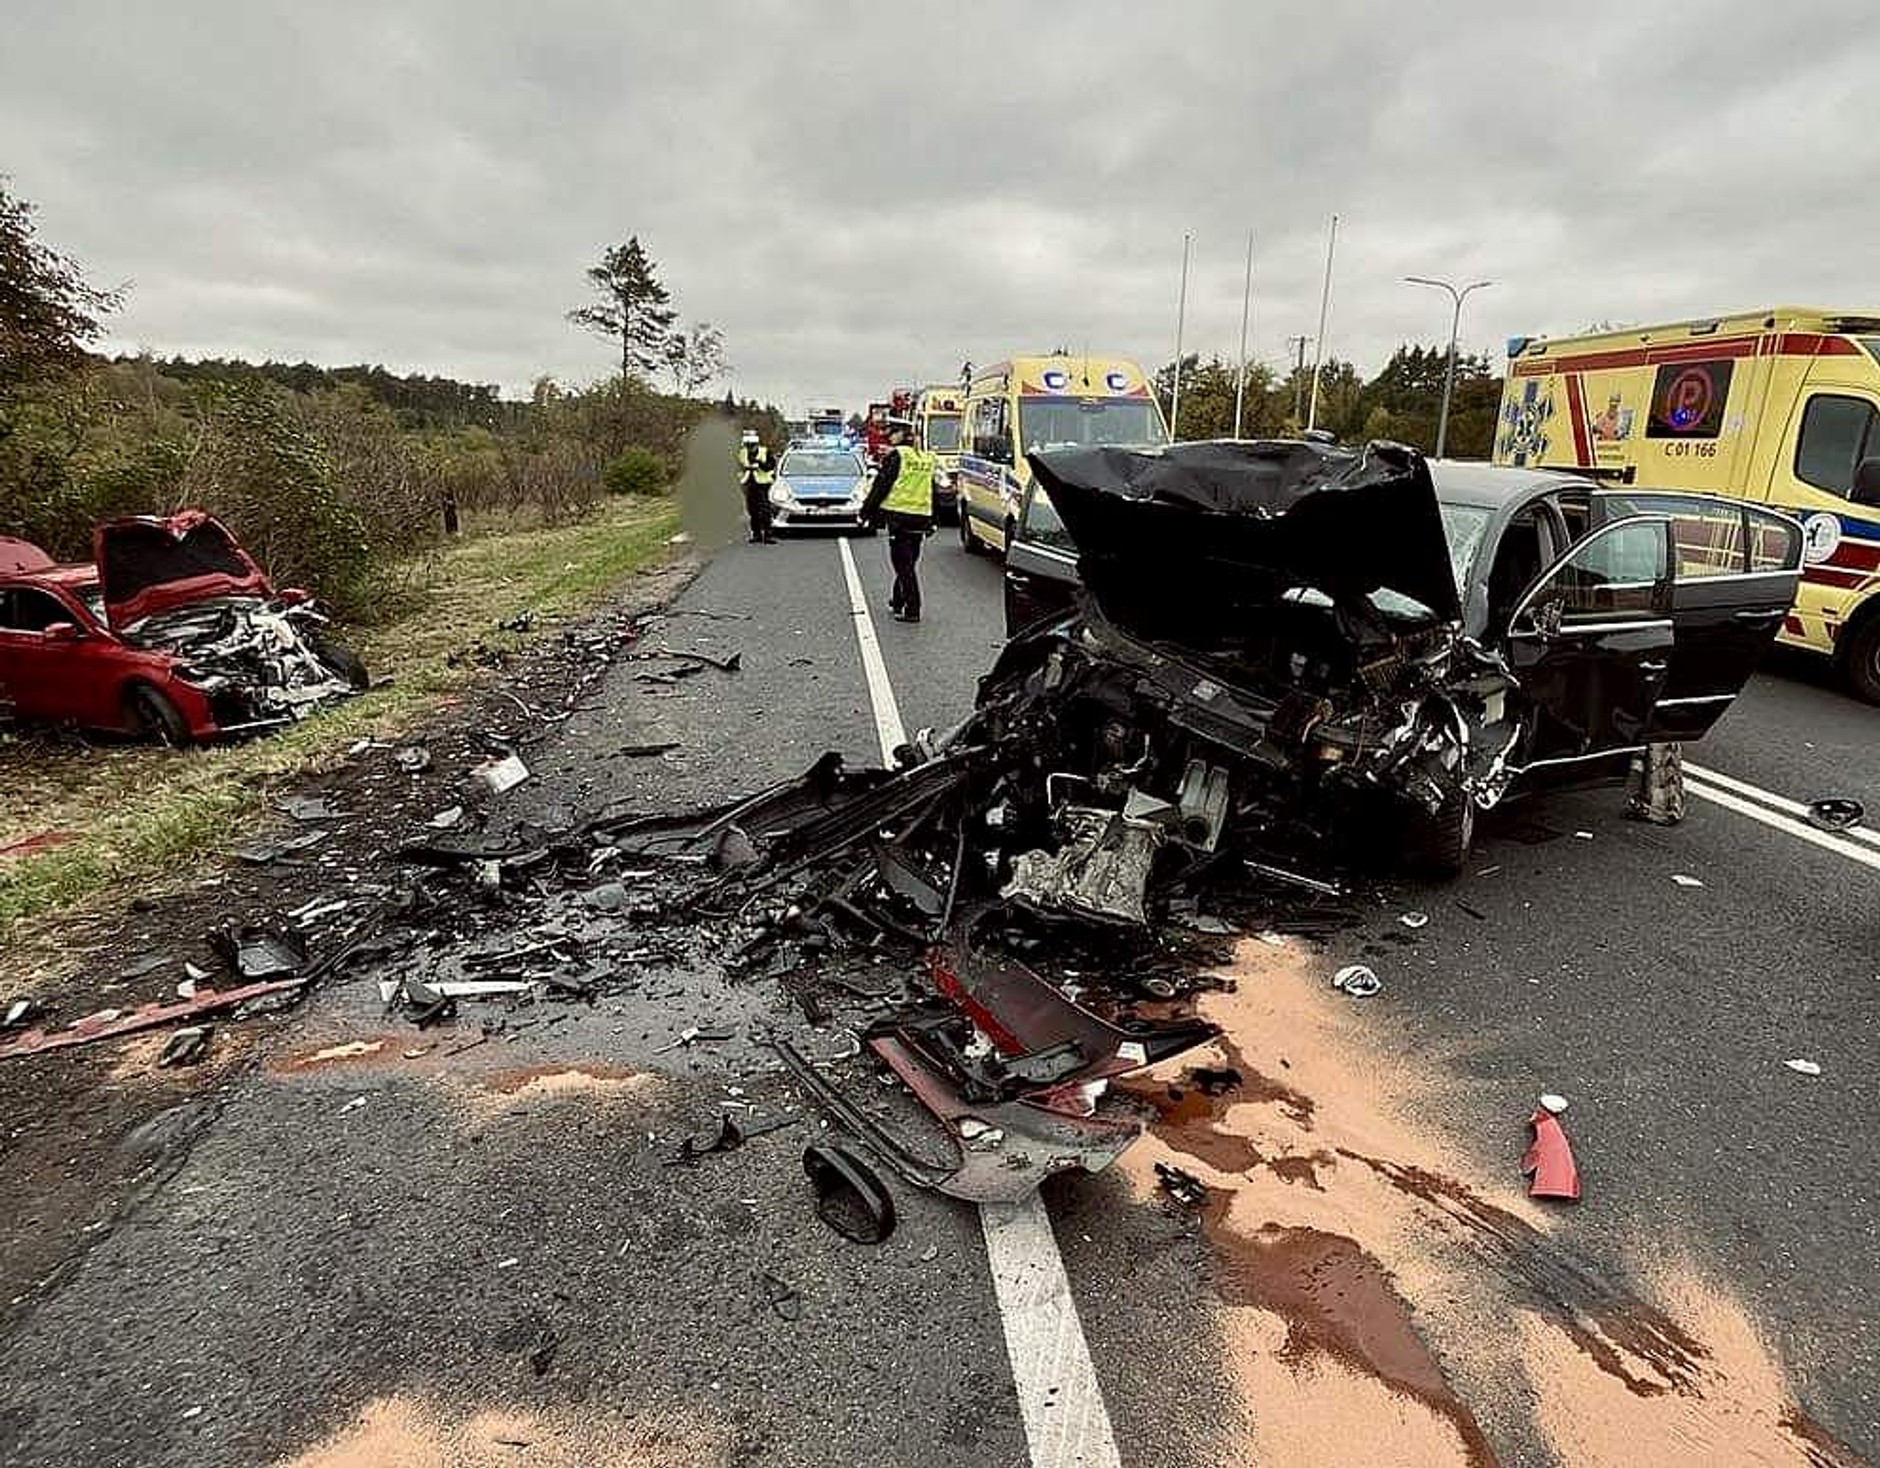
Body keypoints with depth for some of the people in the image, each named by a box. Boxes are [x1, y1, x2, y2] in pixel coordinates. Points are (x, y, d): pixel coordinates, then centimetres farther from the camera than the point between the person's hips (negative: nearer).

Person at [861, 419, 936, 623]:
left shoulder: (896, 456, -7)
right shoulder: (928, 458, 13)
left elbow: (881, 486, -9)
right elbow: (935, 493, 17)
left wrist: (866, 511, 0)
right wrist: (932, 522, 22)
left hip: (900, 517, -7)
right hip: (921, 518, 7)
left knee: (903, 564, -4)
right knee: (908, 562, 17)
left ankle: (912, 610, -8)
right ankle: (898, 601, 30)